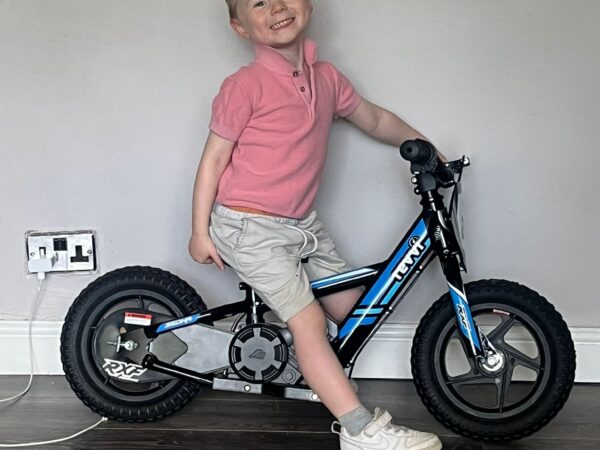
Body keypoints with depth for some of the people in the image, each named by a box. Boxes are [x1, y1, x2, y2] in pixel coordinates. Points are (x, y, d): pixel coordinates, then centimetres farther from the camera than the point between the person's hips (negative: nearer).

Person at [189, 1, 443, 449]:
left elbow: (374, 118, 20)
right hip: (250, 226, -7)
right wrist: (200, 232, -9)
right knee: (308, 320, -11)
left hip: (301, 222, 7)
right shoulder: (245, 85, -15)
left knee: (348, 306, 9)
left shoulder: (327, 78, 4)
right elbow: (214, 159, -11)